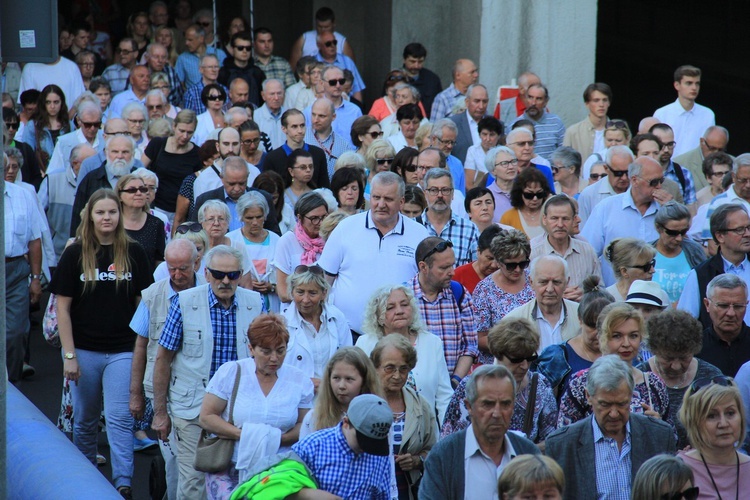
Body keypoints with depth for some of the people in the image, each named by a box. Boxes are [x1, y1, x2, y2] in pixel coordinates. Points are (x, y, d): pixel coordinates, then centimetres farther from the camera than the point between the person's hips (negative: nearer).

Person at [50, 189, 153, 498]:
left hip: (122, 350, -1)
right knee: (85, 420, 11)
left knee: (119, 418, -8)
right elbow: (63, 307, -1)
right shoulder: (75, 254, -1)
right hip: (84, 350, 1)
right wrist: (69, 355, -6)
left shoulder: (133, 253, 2)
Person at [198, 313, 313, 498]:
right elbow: (206, 417, -1)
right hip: (228, 467, -1)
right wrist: (244, 434, -13)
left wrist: (279, 439, -12)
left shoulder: (299, 381, 7)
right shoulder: (230, 372, 1)